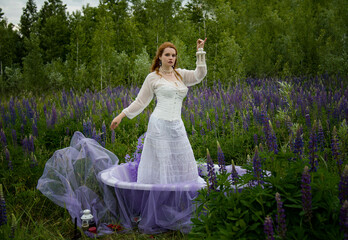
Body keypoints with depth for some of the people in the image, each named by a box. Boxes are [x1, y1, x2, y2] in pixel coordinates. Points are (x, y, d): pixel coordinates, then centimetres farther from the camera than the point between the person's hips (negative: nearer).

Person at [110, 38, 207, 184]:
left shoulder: (181, 74, 13)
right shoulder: (153, 77, 1)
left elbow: (199, 75, -2)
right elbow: (140, 101, 5)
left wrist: (200, 52, -6)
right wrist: (121, 115, -1)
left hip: (177, 126, 5)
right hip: (160, 124, -5)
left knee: (183, 165, 10)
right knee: (160, 163, -2)